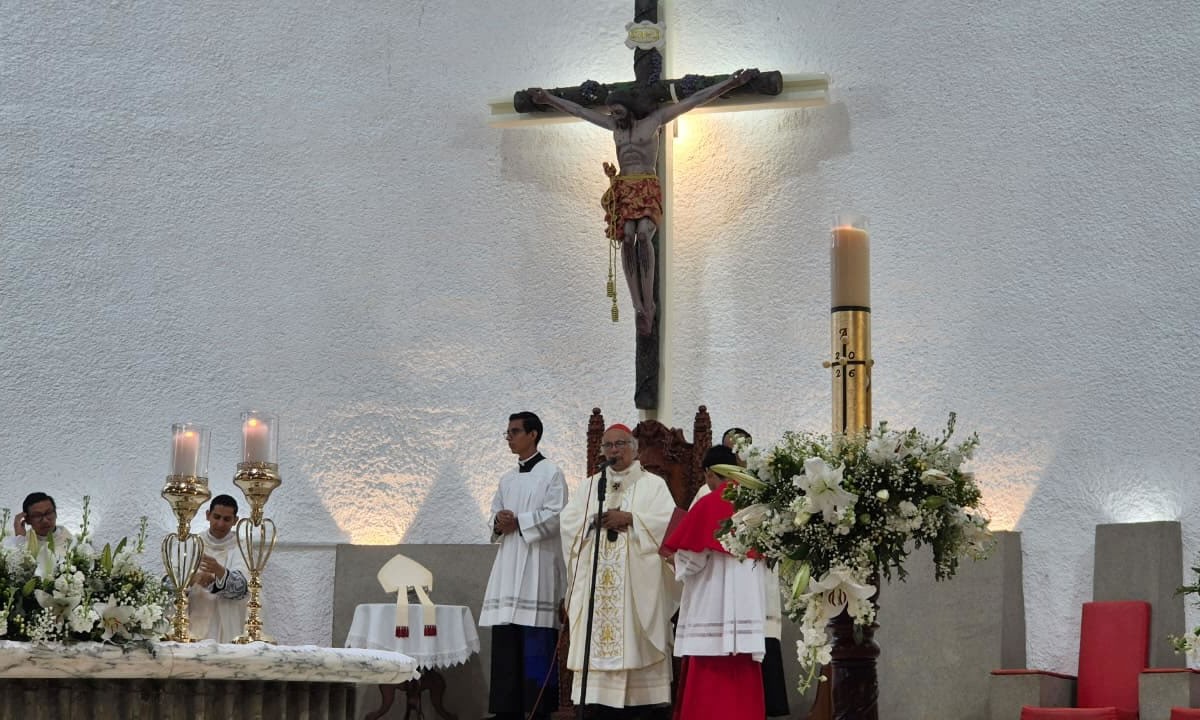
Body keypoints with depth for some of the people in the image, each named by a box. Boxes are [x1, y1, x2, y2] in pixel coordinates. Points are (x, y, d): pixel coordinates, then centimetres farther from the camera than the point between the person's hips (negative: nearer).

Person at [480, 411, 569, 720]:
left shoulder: (551, 473, -2)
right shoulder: (507, 479, 19)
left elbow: (556, 516, -12)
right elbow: (495, 514, 18)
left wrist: (518, 522, -13)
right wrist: (499, 524, -4)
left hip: (537, 565, -7)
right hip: (508, 567, 7)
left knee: (536, 644, -9)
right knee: (505, 642, 4)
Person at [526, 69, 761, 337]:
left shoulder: (655, 119, 5)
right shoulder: (614, 124, 16)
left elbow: (694, 100, 1)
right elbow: (578, 110, 28)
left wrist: (731, 83, -1)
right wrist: (549, 99, 36)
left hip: (648, 189, -3)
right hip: (622, 188, 3)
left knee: (644, 233, -28)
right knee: (627, 237, -21)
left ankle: (648, 301, -26)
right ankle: (638, 306, -27)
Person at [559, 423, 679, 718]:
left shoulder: (653, 483, 8)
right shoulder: (591, 485, 19)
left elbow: (668, 519, -7)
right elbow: (567, 520, 9)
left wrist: (630, 518, -13)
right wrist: (596, 519, -7)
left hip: (636, 581, -3)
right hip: (597, 582, 3)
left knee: (635, 642, -10)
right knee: (599, 637, -4)